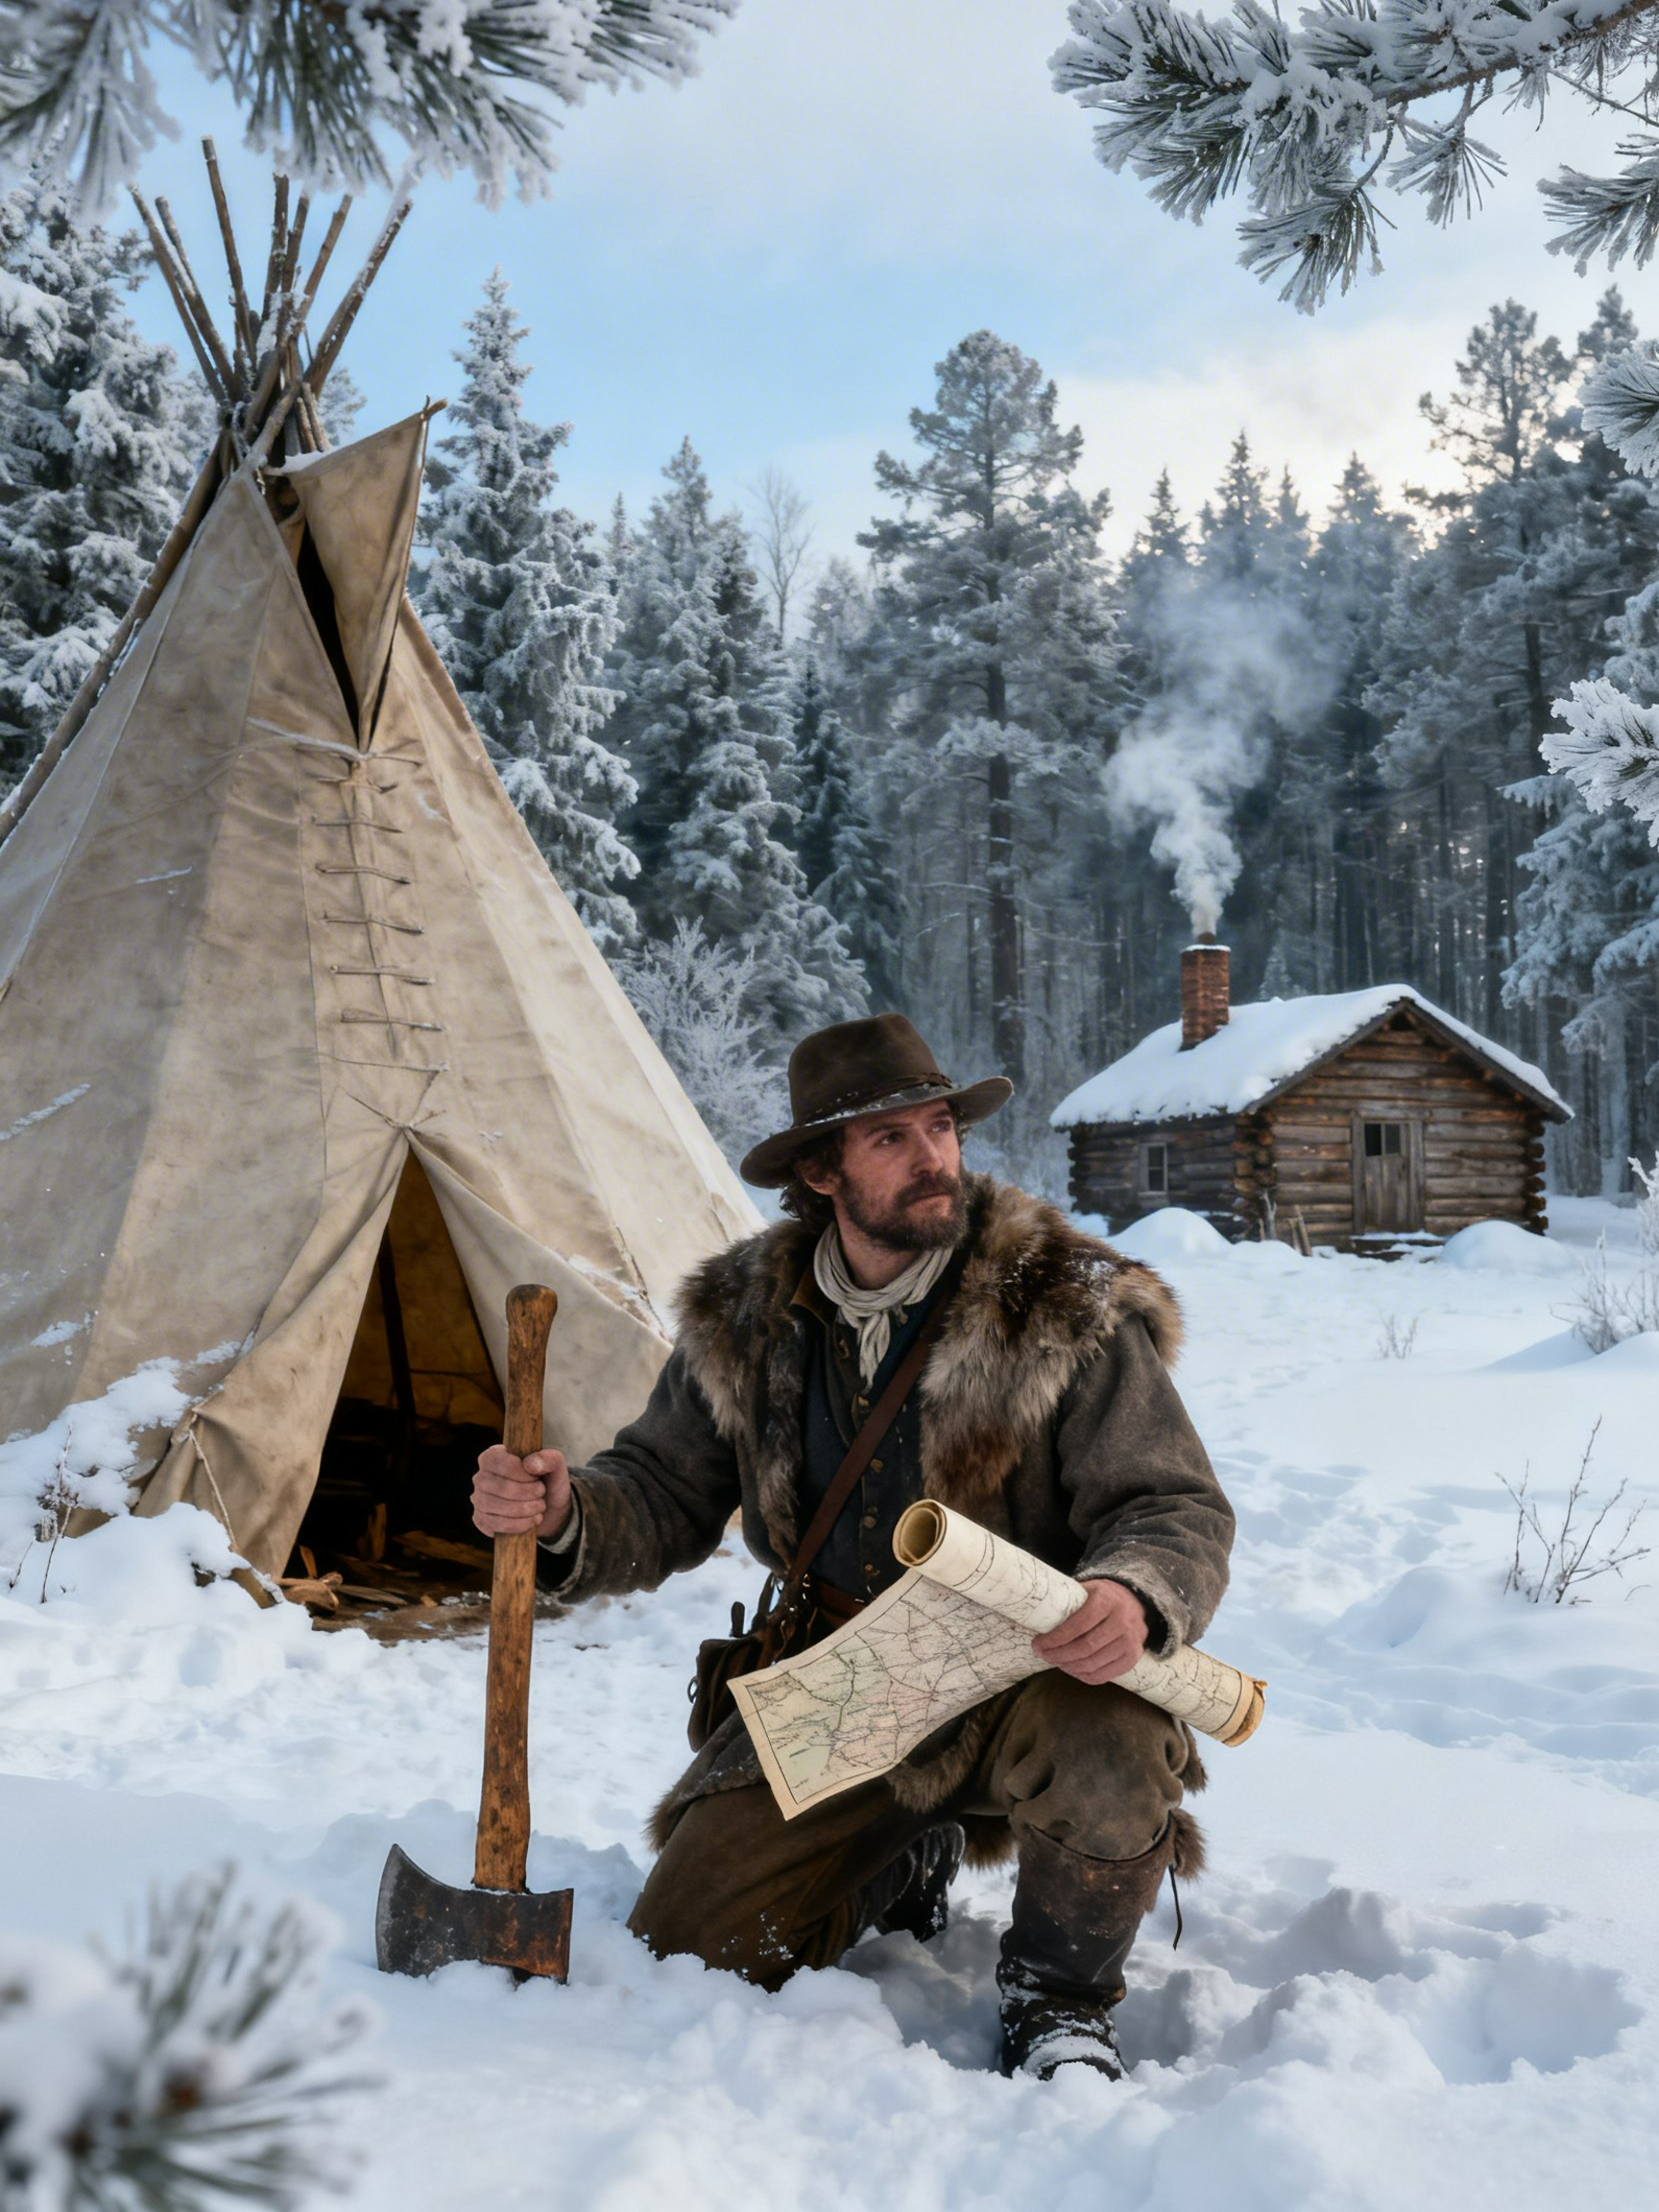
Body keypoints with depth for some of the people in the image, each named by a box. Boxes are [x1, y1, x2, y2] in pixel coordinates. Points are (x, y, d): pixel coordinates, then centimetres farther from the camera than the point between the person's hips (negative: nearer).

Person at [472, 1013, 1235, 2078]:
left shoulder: (1068, 1310, -14)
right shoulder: (746, 1322, -3)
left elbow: (1177, 1509, -14)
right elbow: (664, 1497, 4)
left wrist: (1132, 1597, -38)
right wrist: (564, 1516, -19)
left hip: (1028, 1680, -3)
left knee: (1109, 1755, -36)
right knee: (685, 1949, -2)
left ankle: (1059, 1996, -2)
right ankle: (902, 1862, 29)